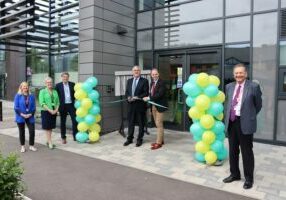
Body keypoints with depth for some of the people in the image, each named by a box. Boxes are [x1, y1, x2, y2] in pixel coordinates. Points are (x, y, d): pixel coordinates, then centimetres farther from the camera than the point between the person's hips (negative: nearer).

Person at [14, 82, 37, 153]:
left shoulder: (31, 96, 4)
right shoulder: (18, 96, -2)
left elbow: (34, 107, 2)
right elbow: (16, 107, -7)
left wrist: (31, 114, -11)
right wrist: (22, 114, -16)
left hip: (30, 117, 2)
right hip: (20, 117, -1)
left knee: (32, 131, -3)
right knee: (22, 132, 9)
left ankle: (31, 145, 12)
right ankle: (22, 146, 22)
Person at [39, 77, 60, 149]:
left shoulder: (55, 91, 10)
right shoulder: (42, 91, -2)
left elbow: (58, 102, 9)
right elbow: (42, 103, -10)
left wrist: (56, 109, -8)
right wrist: (50, 110, -17)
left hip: (54, 112, 4)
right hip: (46, 111, -4)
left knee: (51, 127, 10)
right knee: (47, 128, -2)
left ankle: (48, 141, 22)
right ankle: (50, 143, 1)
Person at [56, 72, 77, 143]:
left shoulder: (72, 84, 5)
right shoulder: (58, 85, 1)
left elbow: (75, 94, 6)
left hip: (71, 105, 1)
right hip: (63, 106, -1)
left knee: (75, 120, 0)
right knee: (63, 122, 8)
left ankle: (75, 136, 12)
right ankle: (63, 137, 21)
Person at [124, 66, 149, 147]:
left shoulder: (144, 81, -2)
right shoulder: (129, 81, 14)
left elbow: (146, 93, -8)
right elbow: (126, 92, 14)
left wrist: (137, 97, -18)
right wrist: (128, 97, -7)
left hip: (140, 105, -4)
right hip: (131, 105, 4)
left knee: (141, 123, 6)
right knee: (130, 122, 11)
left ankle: (140, 139, 18)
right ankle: (129, 139, 23)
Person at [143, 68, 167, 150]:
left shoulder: (161, 83, -11)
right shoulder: (152, 83, 12)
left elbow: (159, 94, -22)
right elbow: (151, 94, 12)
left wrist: (148, 98, -20)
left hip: (159, 106, -7)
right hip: (153, 106, 8)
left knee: (159, 124, -3)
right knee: (158, 124, 14)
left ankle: (159, 142, 5)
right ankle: (160, 140, 25)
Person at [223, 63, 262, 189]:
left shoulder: (253, 86, -6)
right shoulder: (229, 87, 9)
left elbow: (258, 105, 4)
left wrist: (250, 116, 9)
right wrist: (227, 116, 11)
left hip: (245, 123, -5)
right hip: (231, 122, 5)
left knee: (247, 152, 6)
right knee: (233, 151, 15)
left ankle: (248, 178, 22)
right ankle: (234, 174, 32)